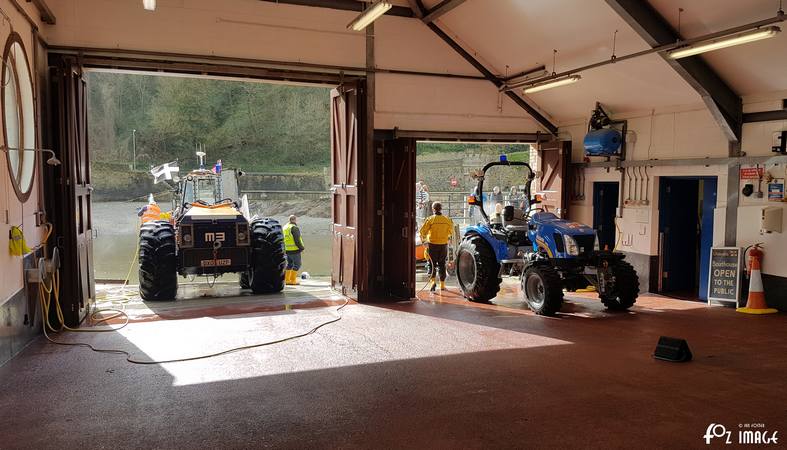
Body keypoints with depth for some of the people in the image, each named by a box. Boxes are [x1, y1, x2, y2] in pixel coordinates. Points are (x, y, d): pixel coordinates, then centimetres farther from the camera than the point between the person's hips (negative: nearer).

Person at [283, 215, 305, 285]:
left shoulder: (285, 227, 13)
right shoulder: (294, 228, -13)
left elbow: (283, 239, 17)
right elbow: (297, 240, -18)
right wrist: (302, 248, -7)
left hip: (287, 250, 8)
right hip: (294, 250, -8)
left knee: (289, 264, 17)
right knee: (297, 264, 1)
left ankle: (286, 279, 16)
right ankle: (293, 280, -1)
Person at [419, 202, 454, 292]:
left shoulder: (430, 219, -8)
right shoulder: (447, 220, 1)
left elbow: (422, 231, -10)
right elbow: (451, 232, 13)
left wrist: (423, 240, 5)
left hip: (432, 245, -2)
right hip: (444, 245, 3)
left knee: (432, 264, 5)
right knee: (442, 264, 11)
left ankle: (433, 281, -15)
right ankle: (442, 285, 15)